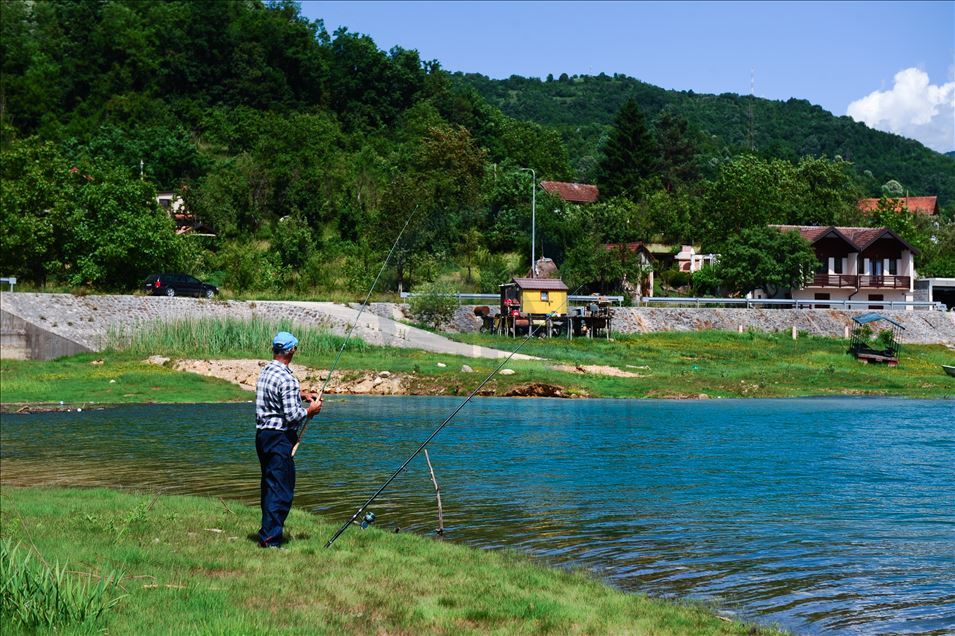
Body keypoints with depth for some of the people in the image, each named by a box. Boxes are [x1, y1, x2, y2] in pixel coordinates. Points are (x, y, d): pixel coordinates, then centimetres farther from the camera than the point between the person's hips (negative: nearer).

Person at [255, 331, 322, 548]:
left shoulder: (265, 372, 10)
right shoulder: (287, 379, -18)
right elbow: (292, 416, -20)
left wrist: (301, 394, 20)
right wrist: (311, 409, -3)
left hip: (262, 434, 9)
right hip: (279, 438, -9)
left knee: (269, 484, 17)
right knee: (281, 488, -7)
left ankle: (270, 528, 26)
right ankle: (270, 538, -10)